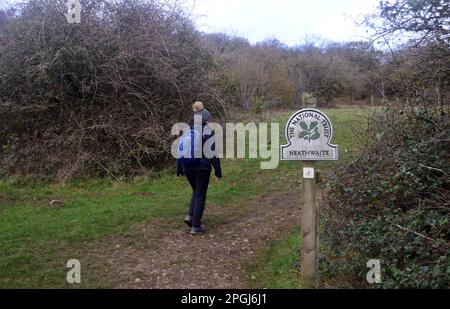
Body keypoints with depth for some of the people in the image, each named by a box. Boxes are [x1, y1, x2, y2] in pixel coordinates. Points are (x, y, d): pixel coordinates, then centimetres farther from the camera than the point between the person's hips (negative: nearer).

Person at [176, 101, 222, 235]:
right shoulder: (208, 133, -9)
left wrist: (179, 169, 13)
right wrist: (218, 171, -3)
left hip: (187, 168, 4)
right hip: (202, 168, -4)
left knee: (196, 191, 25)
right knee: (200, 196, 7)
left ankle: (190, 215, 8)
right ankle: (196, 226, 9)